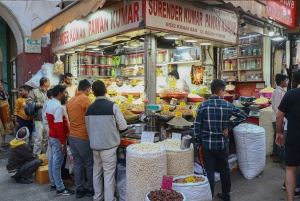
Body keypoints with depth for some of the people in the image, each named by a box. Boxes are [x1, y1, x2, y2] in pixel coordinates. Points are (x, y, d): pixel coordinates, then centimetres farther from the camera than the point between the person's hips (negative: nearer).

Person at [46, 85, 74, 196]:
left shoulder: (50, 104, 10)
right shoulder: (58, 107, -22)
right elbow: (59, 126, -26)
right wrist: (63, 142, -22)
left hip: (51, 136, 10)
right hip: (57, 138, -10)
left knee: (52, 161, 15)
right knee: (57, 164, -4)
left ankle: (53, 184, 27)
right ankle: (60, 189, 5)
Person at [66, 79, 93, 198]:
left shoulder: (70, 101, 9)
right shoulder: (86, 100, -14)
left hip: (72, 137, 7)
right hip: (83, 137, -7)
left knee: (77, 164, 14)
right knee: (89, 164, 8)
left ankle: (79, 190, 22)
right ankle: (90, 189, 19)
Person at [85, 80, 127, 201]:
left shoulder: (89, 109, 1)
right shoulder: (112, 106, -13)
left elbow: (88, 128, 11)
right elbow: (123, 126, -7)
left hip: (95, 145, 5)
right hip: (109, 145, -5)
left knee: (97, 172, 18)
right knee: (109, 174, 3)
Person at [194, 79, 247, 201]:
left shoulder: (203, 106, -10)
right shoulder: (228, 106, -5)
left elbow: (197, 126, -8)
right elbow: (243, 116, 7)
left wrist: (198, 142, 4)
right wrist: (229, 125, 3)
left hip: (207, 145, -2)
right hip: (223, 144, 2)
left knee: (209, 172, 8)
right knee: (225, 170, 19)